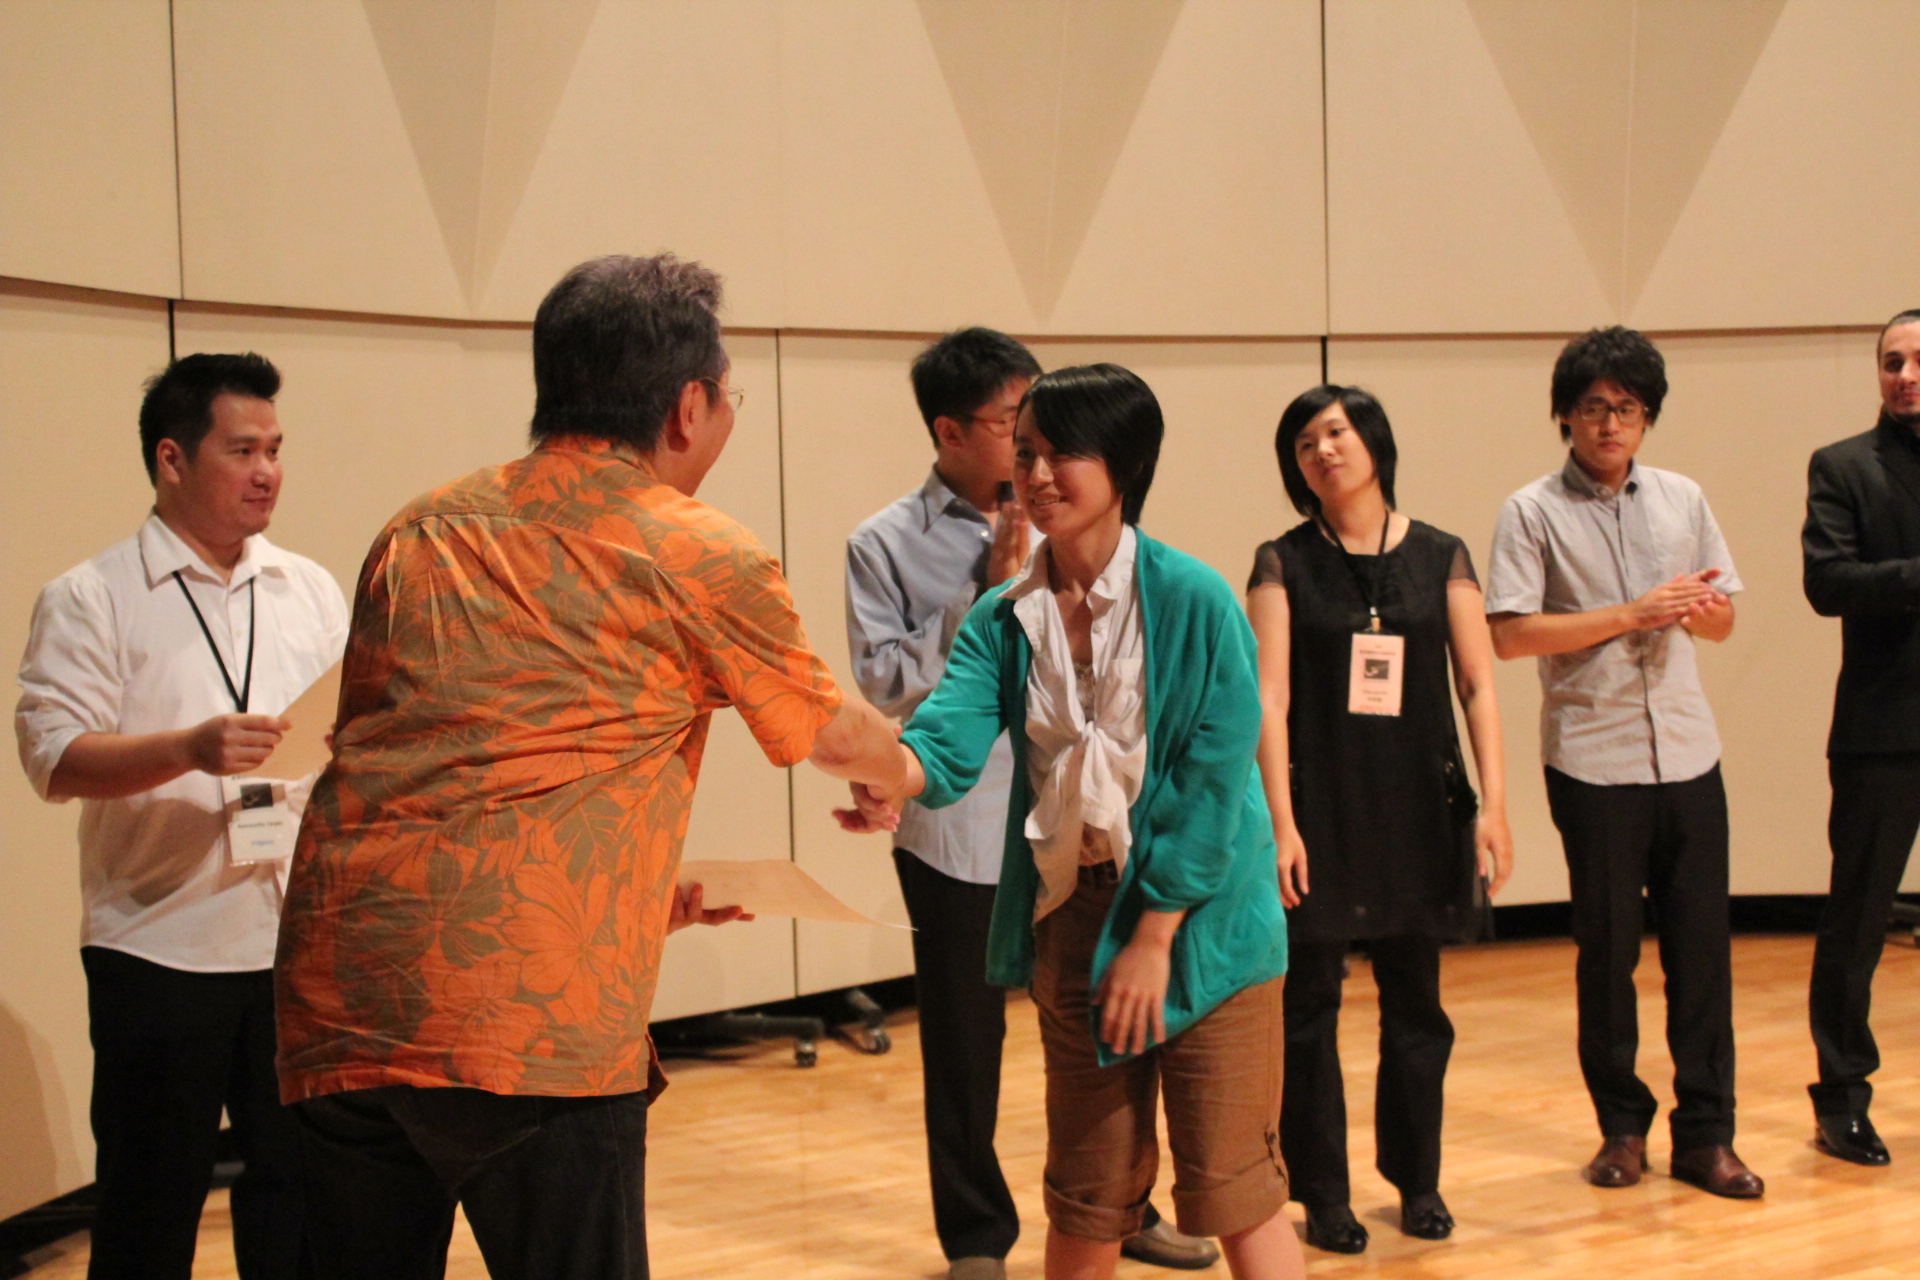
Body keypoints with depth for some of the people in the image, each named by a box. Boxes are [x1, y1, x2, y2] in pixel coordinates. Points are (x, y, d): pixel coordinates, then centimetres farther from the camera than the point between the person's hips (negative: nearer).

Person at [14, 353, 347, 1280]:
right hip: (159, 950, -4)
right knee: (151, 1202, 5)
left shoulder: (312, 592, 12)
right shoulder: (90, 601, -2)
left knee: (297, 1186, 10)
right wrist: (189, 750, -25)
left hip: (298, 939, 4)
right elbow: (55, 758, -11)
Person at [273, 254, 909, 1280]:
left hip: (334, 1010, 5)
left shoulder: (417, 537, 17)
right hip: (534, 1030, -5)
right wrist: (898, 768, 43)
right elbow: (833, 736, 20)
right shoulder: (702, 559, 3)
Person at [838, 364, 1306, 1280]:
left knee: (1232, 1190, 1)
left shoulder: (1193, 602, -12)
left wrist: (1153, 936, -15)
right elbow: (955, 725, -15)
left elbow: (1215, 783, -14)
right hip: (1069, 915, 5)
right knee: (1086, 1201, 15)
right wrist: (899, 774, -38)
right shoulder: (1005, 616, 2)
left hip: (1198, 919, -4)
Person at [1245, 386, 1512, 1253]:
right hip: (1321, 810, -2)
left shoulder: (1440, 558, 5)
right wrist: (1280, 822, -14)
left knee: (1415, 1003, 10)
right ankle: (1324, 1196, 14)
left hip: (1418, 808, 2)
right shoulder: (1284, 564, 0)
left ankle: (1416, 1180, 25)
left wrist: (1494, 803, -5)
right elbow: (1269, 697, -7)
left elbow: (1478, 686, 3)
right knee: (1309, 1006, 3)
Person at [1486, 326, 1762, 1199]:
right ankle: (1623, 1126, 18)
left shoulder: (1683, 500, 12)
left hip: (1687, 756, 3)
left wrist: (1702, 610, -9)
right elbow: (1510, 635, -10)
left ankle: (1705, 1134, 12)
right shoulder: (1533, 513, -1)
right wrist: (1633, 614, -14)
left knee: (1702, 947, 3)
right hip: (1593, 761, -3)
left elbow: (1724, 619, 16)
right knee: (1608, 949, 5)